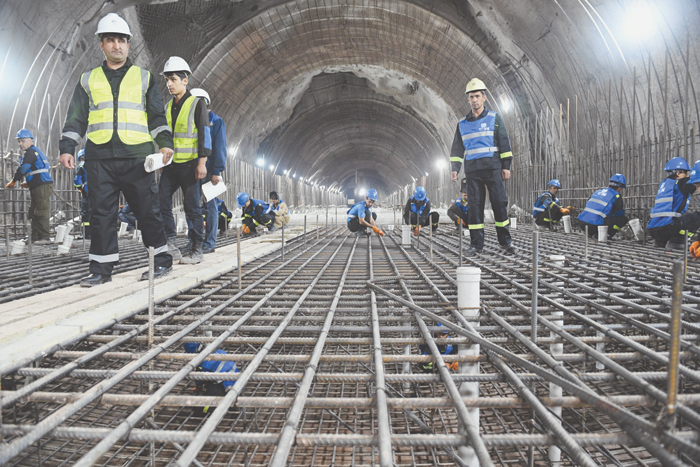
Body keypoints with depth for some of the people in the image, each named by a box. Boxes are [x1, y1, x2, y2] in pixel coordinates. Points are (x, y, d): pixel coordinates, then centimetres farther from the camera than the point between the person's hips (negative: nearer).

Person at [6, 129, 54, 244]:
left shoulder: (31, 152, -9)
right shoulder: (35, 151, 23)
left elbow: (22, 169, -12)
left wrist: (13, 182, 0)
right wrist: (28, 183, 18)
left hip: (42, 186, -11)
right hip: (36, 187, 11)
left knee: (41, 213, -12)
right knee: (34, 214, 11)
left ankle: (44, 238, -12)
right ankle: (35, 238, 13)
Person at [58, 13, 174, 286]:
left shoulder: (144, 78, 14)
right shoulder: (88, 80, 17)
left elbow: (157, 117, 9)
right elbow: (75, 119, 15)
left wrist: (165, 143, -6)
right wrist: (67, 148, 4)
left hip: (137, 155, -2)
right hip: (99, 158, 2)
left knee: (148, 210, -1)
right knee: (102, 213, 1)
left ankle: (162, 261, 10)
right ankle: (101, 268, 8)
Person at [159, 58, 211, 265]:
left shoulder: (197, 103, -2)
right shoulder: (167, 107, 16)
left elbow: (205, 134, -7)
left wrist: (202, 163, -14)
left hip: (189, 164, -6)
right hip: (170, 164, 6)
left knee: (192, 207, -3)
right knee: (161, 202, -4)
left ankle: (196, 250, 5)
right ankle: (171, 243, 5)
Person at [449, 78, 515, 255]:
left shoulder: (494, 118, 6)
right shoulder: (462, 123, 13)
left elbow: (504, 143, 4)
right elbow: (457, 148, 16)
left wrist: (506, 166, -3)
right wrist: (455, 168, 5)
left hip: (493, 168, -2)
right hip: (472, 170, 2)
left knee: (500, 203, -2)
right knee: (474, 206, 0)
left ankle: (505, 240, 10)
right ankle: (476, 244, 5)